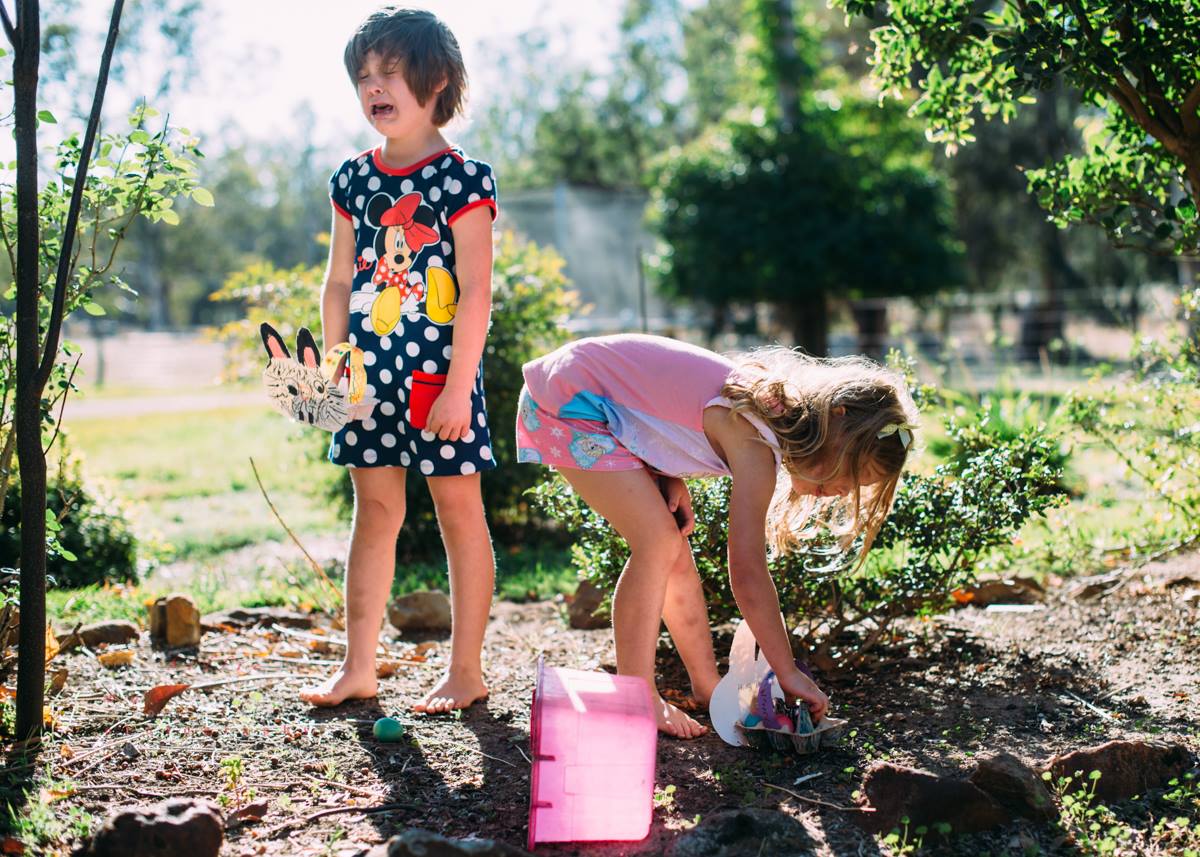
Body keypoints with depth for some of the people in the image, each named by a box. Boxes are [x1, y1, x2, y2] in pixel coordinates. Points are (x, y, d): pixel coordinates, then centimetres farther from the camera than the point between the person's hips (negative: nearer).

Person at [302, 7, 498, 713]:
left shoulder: (462, 177, -7)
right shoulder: (355, 178, 9)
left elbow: (476, 292, -11)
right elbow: (339, 283, 14)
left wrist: (458, 385, -16)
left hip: (440, 372, -5)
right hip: (370, 376, 5)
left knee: (460, 511, 3)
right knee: (375, 511, 10)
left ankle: (467, 670, 11)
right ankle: (358, 667, 15)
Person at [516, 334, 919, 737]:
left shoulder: (775, 404, 0)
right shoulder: (756, 446, -27)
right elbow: (748, 572, -27)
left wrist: (670, 480, -5)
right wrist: (789, 674, -22)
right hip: (567, 399, -9)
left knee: (673, 549, 9)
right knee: (659, 542, -16)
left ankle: (706, 684, 21)